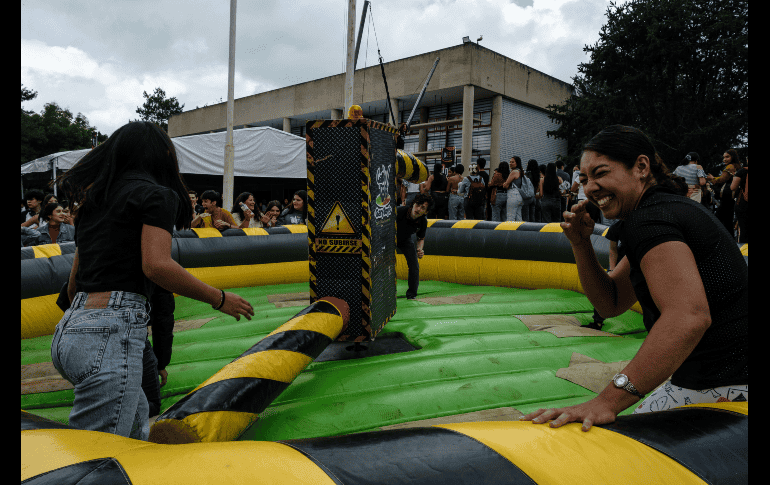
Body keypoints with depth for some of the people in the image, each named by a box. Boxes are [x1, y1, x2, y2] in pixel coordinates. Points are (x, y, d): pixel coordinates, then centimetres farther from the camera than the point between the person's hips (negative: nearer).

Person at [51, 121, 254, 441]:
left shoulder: (93, 203, 20)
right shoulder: (156, 194, -3)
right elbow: (156, 266, -17)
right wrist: (220, 299, -6)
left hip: (69, 331, 9)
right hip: (110, 334, -9)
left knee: (137, 417, 27)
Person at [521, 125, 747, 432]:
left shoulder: (649, 218, -20)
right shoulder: (664, 208, 12)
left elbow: (689, 317, -36)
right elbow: (611, 303, 12)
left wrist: (608, 401, -39)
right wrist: (581, 244, -3)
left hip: (725, 388, -10)